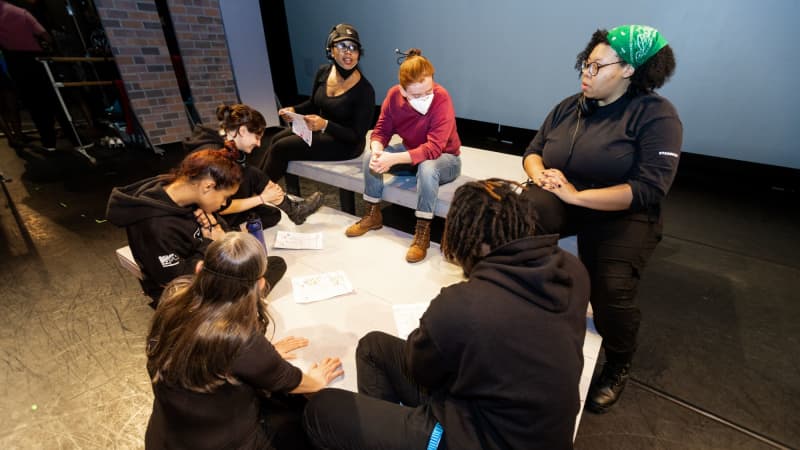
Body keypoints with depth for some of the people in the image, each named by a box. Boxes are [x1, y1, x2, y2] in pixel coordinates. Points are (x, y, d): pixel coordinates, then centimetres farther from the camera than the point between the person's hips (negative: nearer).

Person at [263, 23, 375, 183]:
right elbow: (313, 104, 14)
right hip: (320, 128, 7)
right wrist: (294, 110, -7)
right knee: (276, 139, -3)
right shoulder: (323, 73, -3)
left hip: (345, 143, -7)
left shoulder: (364, 90, -22)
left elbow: (357, 136, -21)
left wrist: (325, 125, -33)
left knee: (280, 148, -11)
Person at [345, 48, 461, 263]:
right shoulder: (394, 95, -13)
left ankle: (422, 232, -24)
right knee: (370, 157, -14)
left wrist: (392, 159, -44)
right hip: (411, 152, 5)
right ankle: (373, 215, 2)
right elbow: (381, 131, -6)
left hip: (444, 158, -5)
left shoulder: (441, 98, -28)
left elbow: (433, 149, -35)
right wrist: (377, 151, -30)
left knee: (427, 167, -39)